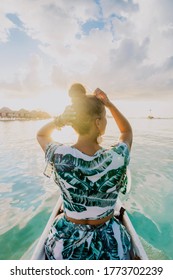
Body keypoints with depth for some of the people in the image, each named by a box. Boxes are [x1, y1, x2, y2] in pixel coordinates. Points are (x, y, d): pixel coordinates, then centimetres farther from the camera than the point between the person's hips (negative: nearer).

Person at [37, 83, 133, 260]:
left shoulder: (59, 156, -26)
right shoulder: (117, 158, -28)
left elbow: (41, 134, -1)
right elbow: (127, 131, -3)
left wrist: (62, 118, -15)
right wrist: (109, 104, -13)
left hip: (66, 243, 1)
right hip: (107, 243, 0)